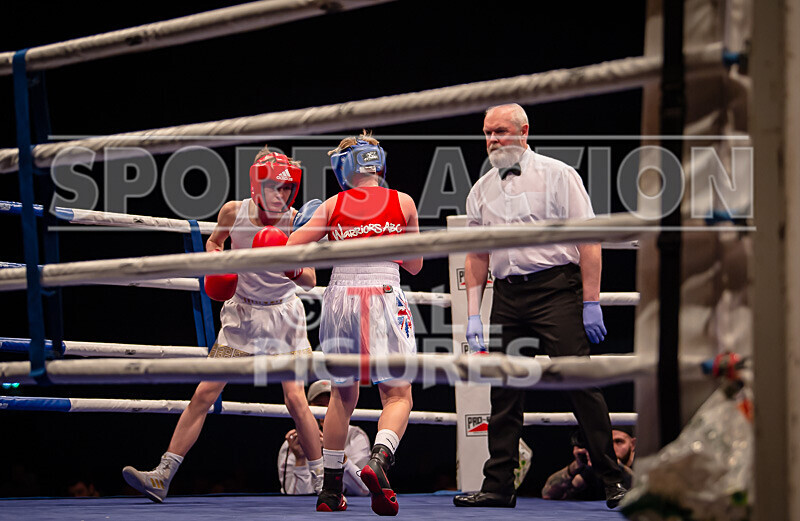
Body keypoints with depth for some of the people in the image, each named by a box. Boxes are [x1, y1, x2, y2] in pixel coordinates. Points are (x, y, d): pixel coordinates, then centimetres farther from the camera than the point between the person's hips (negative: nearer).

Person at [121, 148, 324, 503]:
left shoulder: (295, 221, -14)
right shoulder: (234, 211, -10)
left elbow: (310, 281, -11)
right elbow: (214, 241, 13)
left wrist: (292, 269, -31)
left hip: (283, 315, -1)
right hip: (242, 313, 1)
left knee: (295, 399, -12)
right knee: (204, 394, -4)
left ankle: (321, 481, 3)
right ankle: (162, 476, -2)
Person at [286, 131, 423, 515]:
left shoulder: (333, 206, 7)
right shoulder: (403, 203, 7)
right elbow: (414, 266, 16)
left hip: (340, 296, 2)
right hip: (383, 295, -2)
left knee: (342, 395, 17)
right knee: (398, 395, 0)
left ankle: (331, 489, 20)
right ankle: (379, 459, -29)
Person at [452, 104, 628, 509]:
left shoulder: (557, 175, 0)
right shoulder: (481, 191, 15)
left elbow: (588, 239, -4)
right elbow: (477, 256, 18)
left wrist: (591, 303, -11)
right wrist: (473, 315, 9)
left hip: (556, 289, -5)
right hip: (507, 295, 5)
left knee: (579, 383, -9)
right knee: (504, 391, 4)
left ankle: (613, 481, -4)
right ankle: (498, 487, 9)